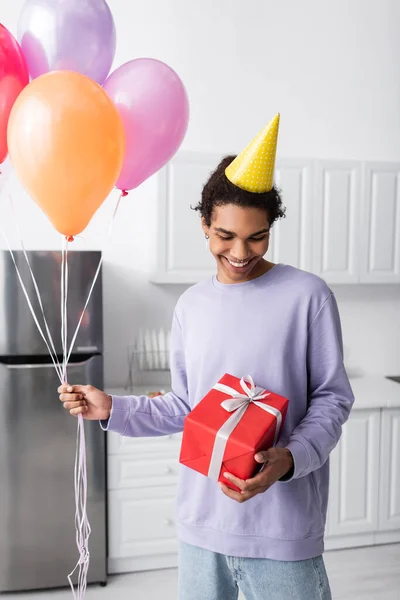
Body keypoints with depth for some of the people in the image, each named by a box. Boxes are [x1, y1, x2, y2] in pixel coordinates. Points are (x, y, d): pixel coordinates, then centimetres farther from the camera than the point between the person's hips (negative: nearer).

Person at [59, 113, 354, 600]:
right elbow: (184, 407, 11)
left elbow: (332, 398, -5)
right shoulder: (190, 305, 6)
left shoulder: (307, 296, -8)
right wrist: (112, 409, 1)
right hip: (202, 521, 4)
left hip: (281, 528, -4)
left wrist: (289, 459, -21)